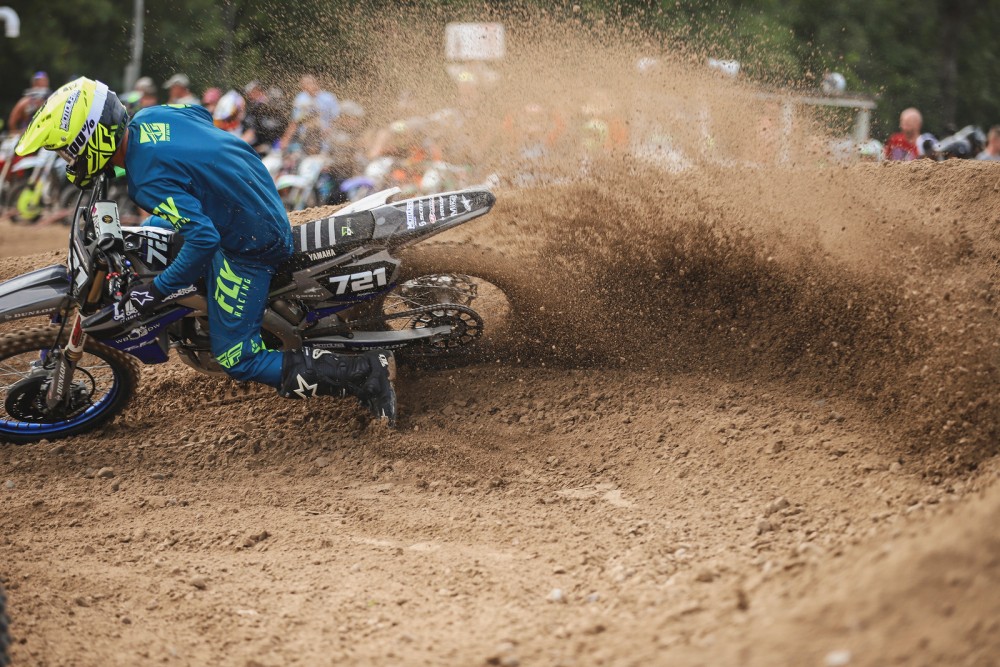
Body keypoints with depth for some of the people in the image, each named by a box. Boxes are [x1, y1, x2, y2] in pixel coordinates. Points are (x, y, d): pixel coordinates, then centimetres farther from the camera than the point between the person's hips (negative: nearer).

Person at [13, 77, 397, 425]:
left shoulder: (149, 180, -30)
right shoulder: (149, 118, -4)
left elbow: (203, 239, -35)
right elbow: (200, 113, 17)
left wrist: (155, 292, -26)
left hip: (249, 245, -10)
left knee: (237, 361, -5)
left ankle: (363, 373, -10)